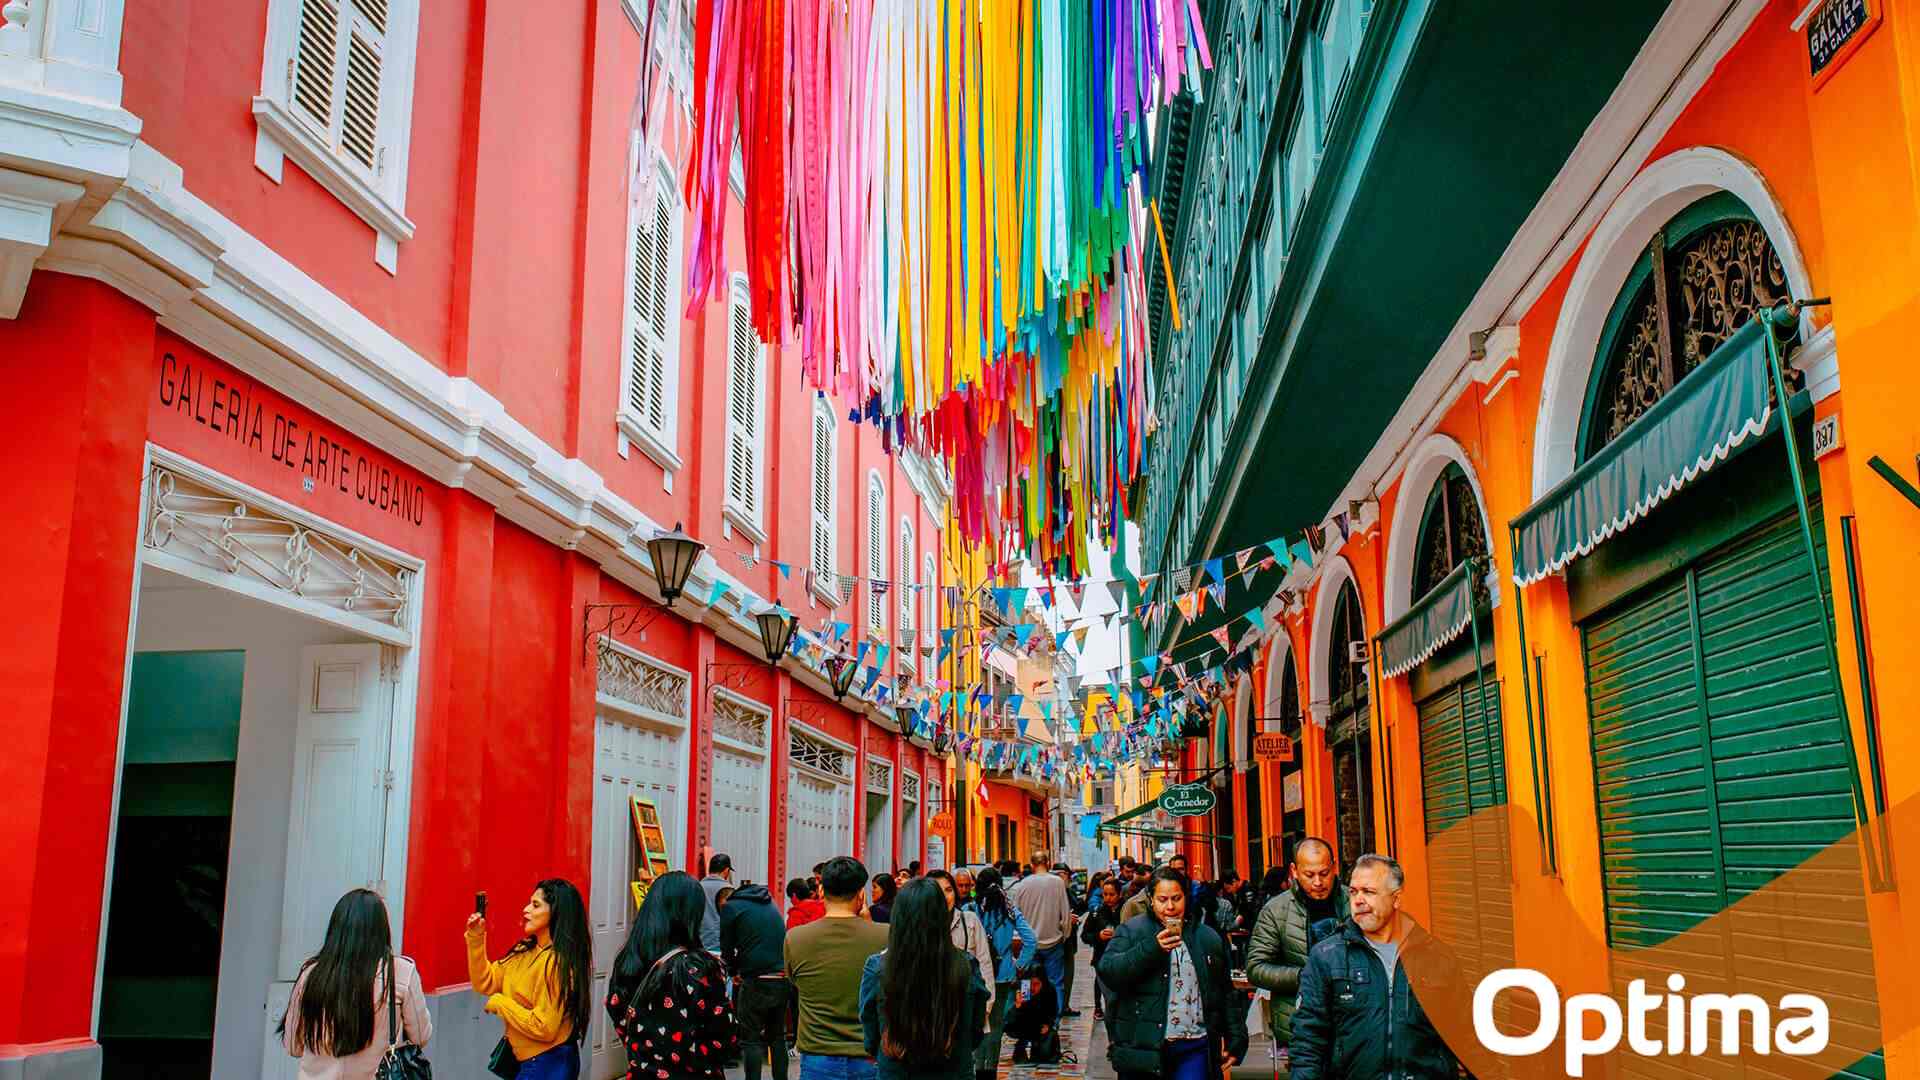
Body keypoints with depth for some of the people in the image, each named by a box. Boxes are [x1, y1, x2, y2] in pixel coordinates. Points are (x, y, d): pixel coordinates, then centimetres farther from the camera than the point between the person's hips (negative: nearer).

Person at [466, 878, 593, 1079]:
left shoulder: (558, 963, -22)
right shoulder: (524, 951, 3)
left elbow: (543, 1028, -23)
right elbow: (485, 983, 6)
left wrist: (499, 1002, -13)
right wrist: (476, 939, -4)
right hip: (525, 1059, 8)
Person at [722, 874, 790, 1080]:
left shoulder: (730, 907, 4)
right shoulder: (770, 905, 21)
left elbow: (727, 947, 4)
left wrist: (734, 972, 22)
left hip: (755, 981, -5)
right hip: (782, 978, 6)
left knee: (751, 1039, 2)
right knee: (777, 1036, 14)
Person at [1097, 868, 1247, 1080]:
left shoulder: (1208, 938, 12)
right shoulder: (1131, 931, 2)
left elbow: (1227, 993, 17)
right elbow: (1108, 972, -13)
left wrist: (1236, 1039, 10)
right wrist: (1152, 948, -21)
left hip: (1194, 1048, 2)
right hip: (1142, 1048, -2)